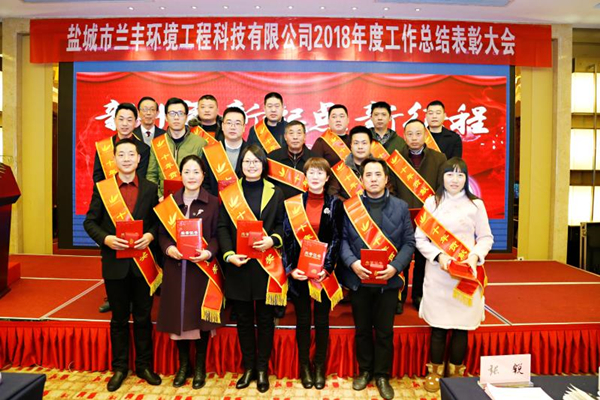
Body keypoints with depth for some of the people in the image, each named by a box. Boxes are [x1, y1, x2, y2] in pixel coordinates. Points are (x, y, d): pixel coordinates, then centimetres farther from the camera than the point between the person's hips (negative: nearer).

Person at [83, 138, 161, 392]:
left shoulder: (150, 188, 3)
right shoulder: (102, 188, 1)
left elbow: (159, 220, 5)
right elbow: (90, 222, 2)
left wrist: (150, 235, -15)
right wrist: (105, 238, -15)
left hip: (142, 261, 0)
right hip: (114, 262, 0)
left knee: (143, 317, 10)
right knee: (119, 319, 12)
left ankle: (144, 365, 26)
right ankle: (119, 368, 28)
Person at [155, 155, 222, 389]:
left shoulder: (212, 203, -1)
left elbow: (217, 235, -3)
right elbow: (162, 233, 6)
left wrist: (208, 252, -20)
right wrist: (169, 248, -13)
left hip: (202, 267, -2)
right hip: (175, 267, 3)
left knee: (200, 315, 5)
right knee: (177, 315, 9)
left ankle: (200, 366, 24)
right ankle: (184, 364, 29)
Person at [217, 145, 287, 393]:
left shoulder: (275, 193, 7)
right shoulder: (228, 194, 6)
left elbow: (282, 225, 6)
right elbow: (222, 227, 1)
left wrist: (272, 240, -14)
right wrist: (229, 254, -13)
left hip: (267, 264, 0)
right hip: (238, 264, 1)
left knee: (265, 318, 7)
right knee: (243, 318, 10)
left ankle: (262, 369, 22)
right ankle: (248, 367, 25)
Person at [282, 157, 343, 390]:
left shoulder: (335, 204, 1)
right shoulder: (292, 204, 2)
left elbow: (336, 240, -3)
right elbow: (287, 239, 0)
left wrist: (327, 268, -13)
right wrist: (290, 268, -10)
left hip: (324, 272, 0)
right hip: (299, 271, 0)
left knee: (322, 320, 10)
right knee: (303, 320, 10)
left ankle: (320, 367, 26)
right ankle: (305, 367, 26)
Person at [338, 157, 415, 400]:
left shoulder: (400, 207, 2)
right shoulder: (349, 206, 1)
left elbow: (409, 242, 0)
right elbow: (342, 238, -1)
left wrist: (395, 266, -15)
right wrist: (352, 263, -17)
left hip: (388, 280, 0)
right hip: (358, 279, 1)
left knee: (385, 331, 10)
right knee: (362, 329, 15)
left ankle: (382, 375, 29)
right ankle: (365, 370, 34)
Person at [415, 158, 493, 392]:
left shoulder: (476, 204, 3)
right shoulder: (431, 202, 2)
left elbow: (486, 237, 7)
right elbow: (420, 238, 0)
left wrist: (475, 256, -11)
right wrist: (438, 255, -14)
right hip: (437, 273, 0)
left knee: (462, 325, 6)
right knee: (438, 325, 5)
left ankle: (456, 372, 25)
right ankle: (435, 372, 23)